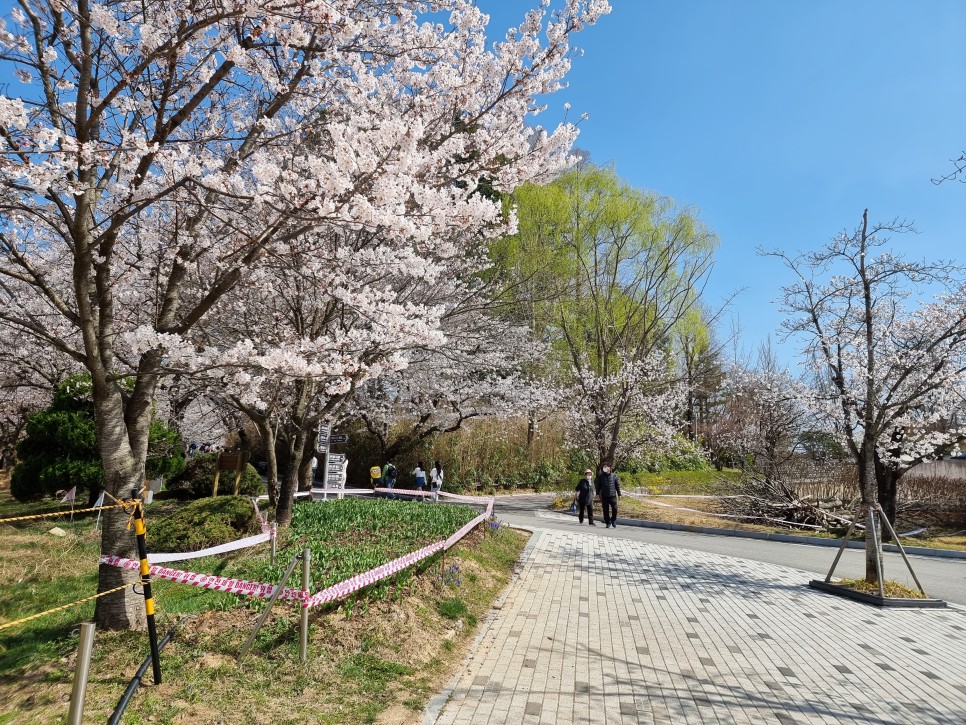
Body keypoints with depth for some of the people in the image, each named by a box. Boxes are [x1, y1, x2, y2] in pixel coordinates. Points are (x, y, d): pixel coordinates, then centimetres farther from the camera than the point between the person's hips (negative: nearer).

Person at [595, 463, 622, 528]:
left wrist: (619, 494, 4)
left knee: (614, 509, -7)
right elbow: (598, 486, 10)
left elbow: (617, 485, 6)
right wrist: (598, 493, 5)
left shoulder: (614, 475, 3)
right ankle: (608, 523, 14)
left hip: (613, 496, -1)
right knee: (605, 510, 3)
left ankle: (614, 521, 15)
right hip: (604, 496, 1)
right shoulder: (601, 476, 5)